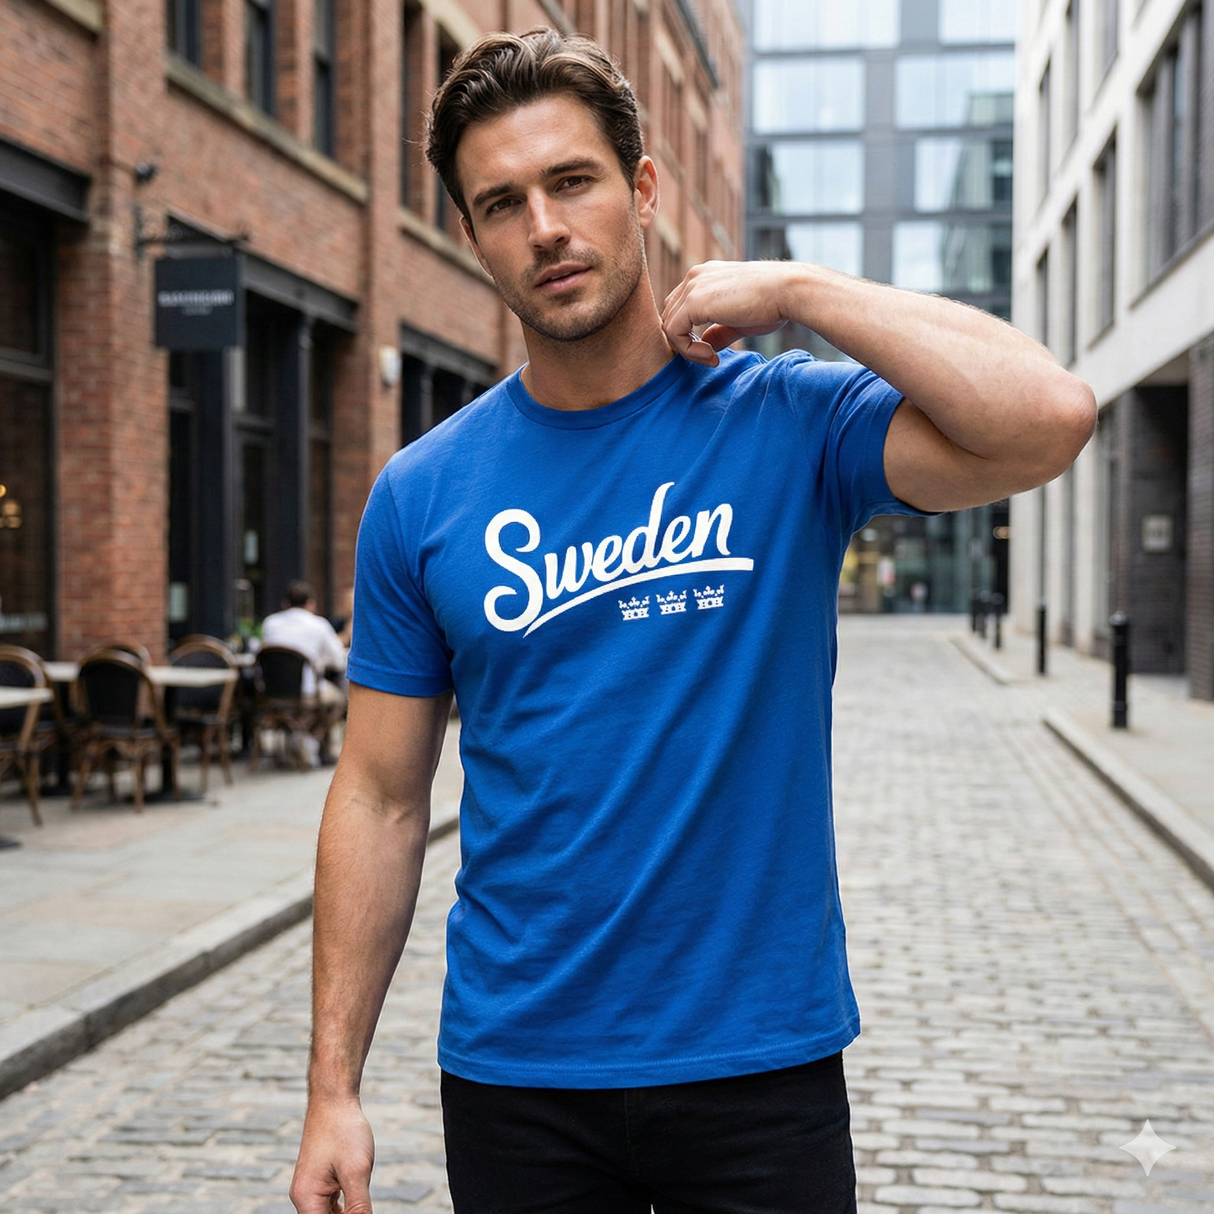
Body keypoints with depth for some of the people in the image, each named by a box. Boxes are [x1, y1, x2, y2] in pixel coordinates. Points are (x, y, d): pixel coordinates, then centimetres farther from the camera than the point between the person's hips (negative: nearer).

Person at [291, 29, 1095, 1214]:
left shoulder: (792, 422, -7)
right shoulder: (421, 494, -1)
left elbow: (1050, 417, -24)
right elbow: (381, 800, 1)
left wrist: (796, 289, -16)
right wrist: (333, 1091, -1)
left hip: (761, 1061, -1)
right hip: (513, 1074, 2)